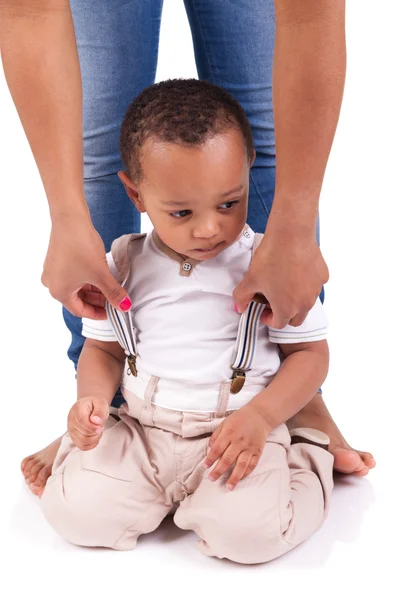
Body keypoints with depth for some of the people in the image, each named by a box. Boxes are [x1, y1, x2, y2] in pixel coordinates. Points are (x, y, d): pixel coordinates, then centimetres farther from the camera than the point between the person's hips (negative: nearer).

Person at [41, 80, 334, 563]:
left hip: (242, 431, -2)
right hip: (141, 430, 3)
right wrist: (92, 397, -8)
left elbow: (310, 352, 0)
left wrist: (261, 417, -16)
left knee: (250, 530, -28)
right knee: (74, 509, -19)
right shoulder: (122, 268, 4)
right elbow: (102, 348, 15)